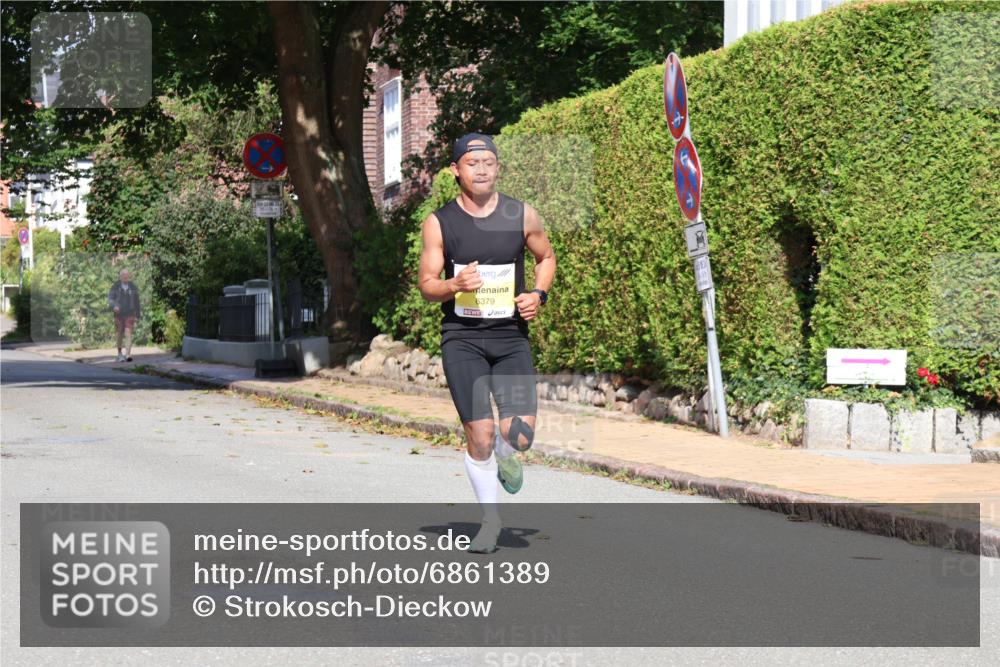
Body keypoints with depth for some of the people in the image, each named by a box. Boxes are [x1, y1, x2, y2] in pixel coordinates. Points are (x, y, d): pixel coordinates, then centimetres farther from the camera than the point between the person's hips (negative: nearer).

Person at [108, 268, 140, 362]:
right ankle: (119, 353, 30)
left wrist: (137, 315, 8)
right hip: (119, 314, 1)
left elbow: (136, 302, 9)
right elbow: (110, 298, -3)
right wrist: (114, 306, -24)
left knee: (128, 334, -14)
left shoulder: (133, 287, 4)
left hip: (130, 314, -1)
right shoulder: (115, 287, 1)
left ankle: (128, 355, -23)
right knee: (119, 335, 8)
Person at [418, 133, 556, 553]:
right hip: (462, 337, -1)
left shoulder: (521, 215, 2)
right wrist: (455, 286, -19)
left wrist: (539, 295, 0)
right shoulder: (439, 222, -1)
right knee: (479, 434, -8)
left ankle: (503, 453, 28)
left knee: (521, 434, -11)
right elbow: (426, 285, 3)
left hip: (511, 336, 1)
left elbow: (546, 257, 19)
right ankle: (490, 518, 14)